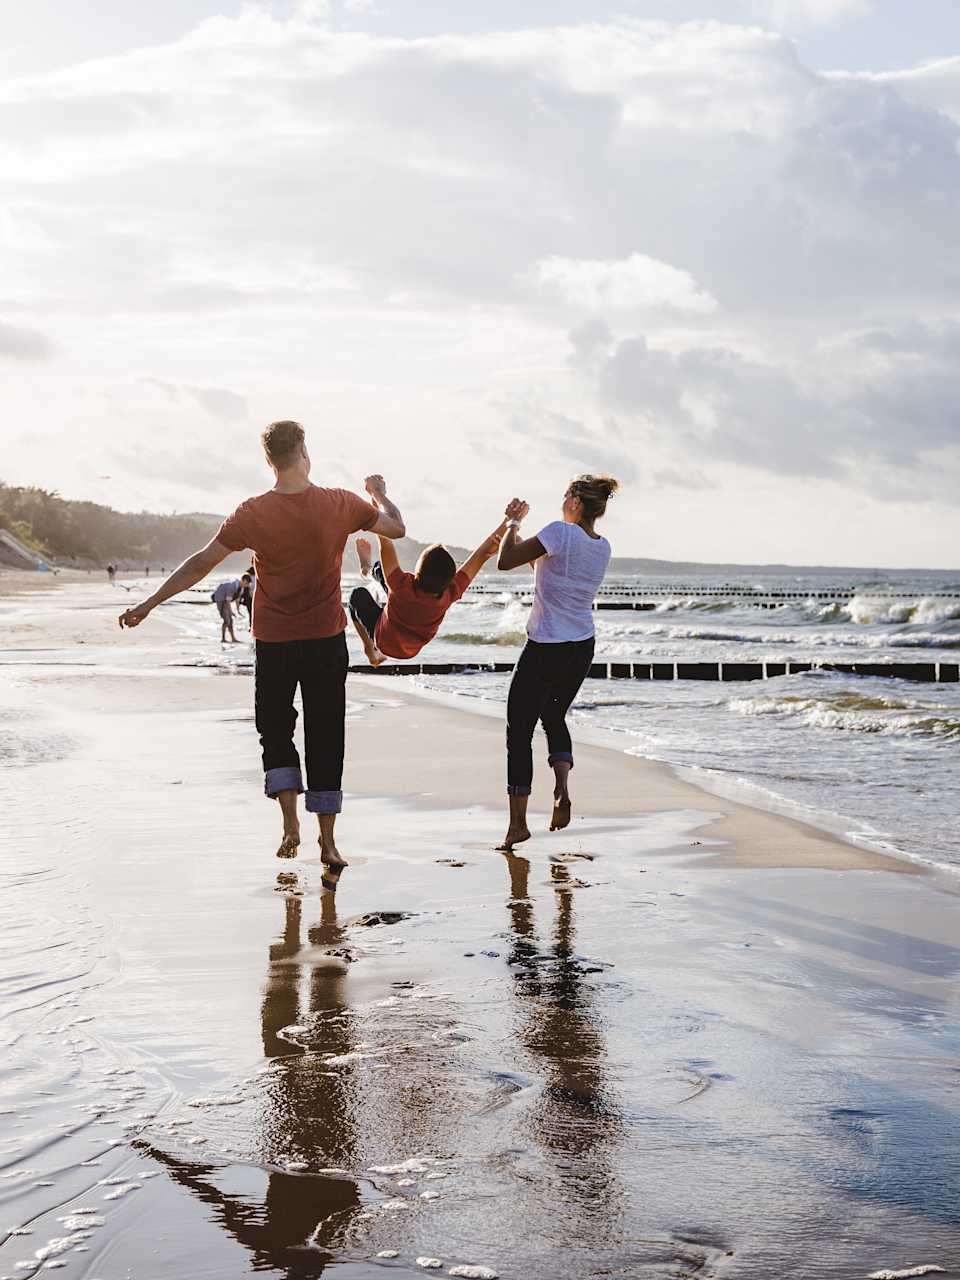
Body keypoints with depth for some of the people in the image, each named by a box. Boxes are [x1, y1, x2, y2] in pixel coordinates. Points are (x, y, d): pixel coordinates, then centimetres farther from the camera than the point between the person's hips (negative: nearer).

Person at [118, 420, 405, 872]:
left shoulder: (254, 513, -10)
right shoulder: (341, 504, -7)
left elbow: (201, 564, -8)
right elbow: (396, 528, 8)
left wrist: (147, 605, -2)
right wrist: (380, 492, 29)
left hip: (274, 642, -1)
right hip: (327, 640, 1)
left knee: (275, 731, 16)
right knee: (325, 737, 7)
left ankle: (290, 820, 0)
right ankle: (327, 839, 9)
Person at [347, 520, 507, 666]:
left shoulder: (402, 586, -47)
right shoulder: (450, 594, -37)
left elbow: (386, 546, -43)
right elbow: (482, 554, -36)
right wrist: (510, 521, -37)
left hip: (386, 643, -4)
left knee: (359, 594, 22)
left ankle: (370, 652, 33)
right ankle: (368, 570, 55)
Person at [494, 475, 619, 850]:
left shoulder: (561, 532, -18)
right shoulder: (603, 548, 6)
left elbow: (506, 561, -16)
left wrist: (513, 523, 0)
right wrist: (517, 524, 23)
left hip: (545, 650, -7)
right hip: (582, 649, 7)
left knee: (519, 730, 3)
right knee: (554, 716, 26)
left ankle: (518, 822, 2)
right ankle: (562, 790, 4)